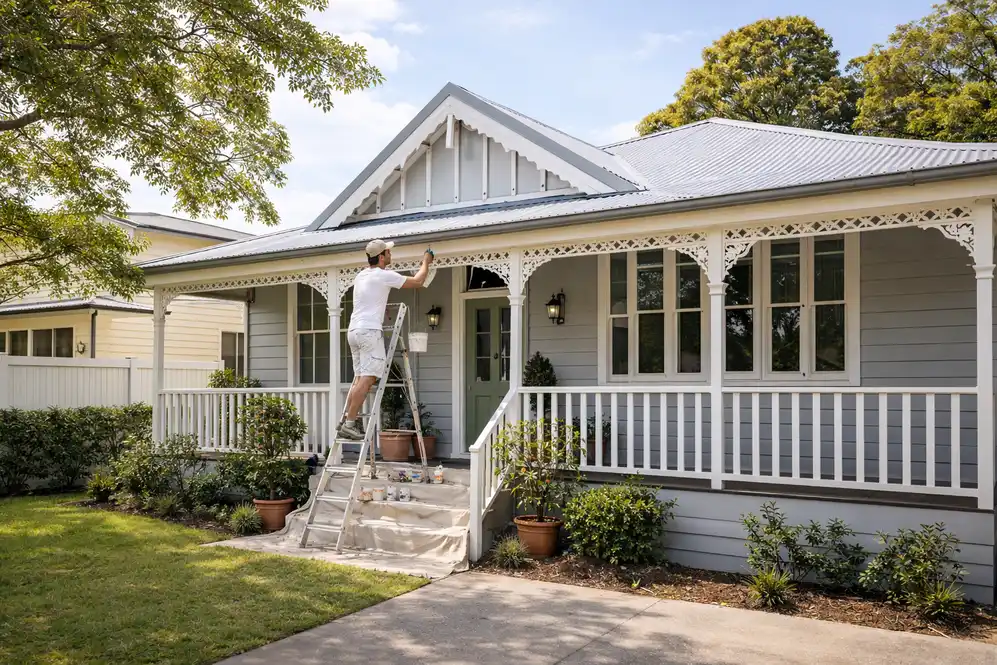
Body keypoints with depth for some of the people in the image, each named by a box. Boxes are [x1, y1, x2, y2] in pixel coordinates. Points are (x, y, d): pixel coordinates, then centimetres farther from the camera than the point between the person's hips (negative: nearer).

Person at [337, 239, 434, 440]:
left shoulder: (361, 276, 18)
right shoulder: (384, 276, -5)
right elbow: (417, 282, 3)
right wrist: (425, 262, 19)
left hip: (353, 331, 9)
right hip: (370, 331, -9)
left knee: (360, 378, 12)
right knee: (367, 378, -11)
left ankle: (347, 420, 9)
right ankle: (349, 424, -16)